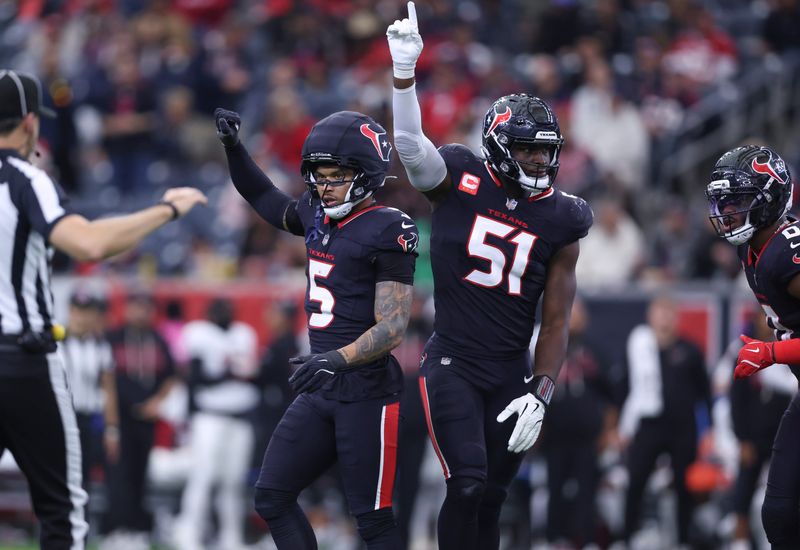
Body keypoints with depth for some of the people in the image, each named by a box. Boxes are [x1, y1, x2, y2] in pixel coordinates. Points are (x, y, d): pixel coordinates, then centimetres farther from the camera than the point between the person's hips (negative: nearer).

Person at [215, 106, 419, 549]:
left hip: (366, 391, -8)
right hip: (319, 393, 8)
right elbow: (268, 202, 32)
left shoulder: (387, 231, -13)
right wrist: (233, 148, 19)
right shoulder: (317, 216, 10)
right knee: (272, 498, 7)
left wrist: (338, 359, -32)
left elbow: (392, 327, -18)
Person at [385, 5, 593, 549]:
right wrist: (405, 72, -40)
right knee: (467, 485, -17)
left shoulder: (559, 219, 1)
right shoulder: (460, 182, -6)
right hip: (453, 365, -3)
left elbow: (557, 321, 2)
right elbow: (412, 145, -26)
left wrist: (540, 394, -7)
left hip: (512, 374, 3)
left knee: (491, 498, 8)